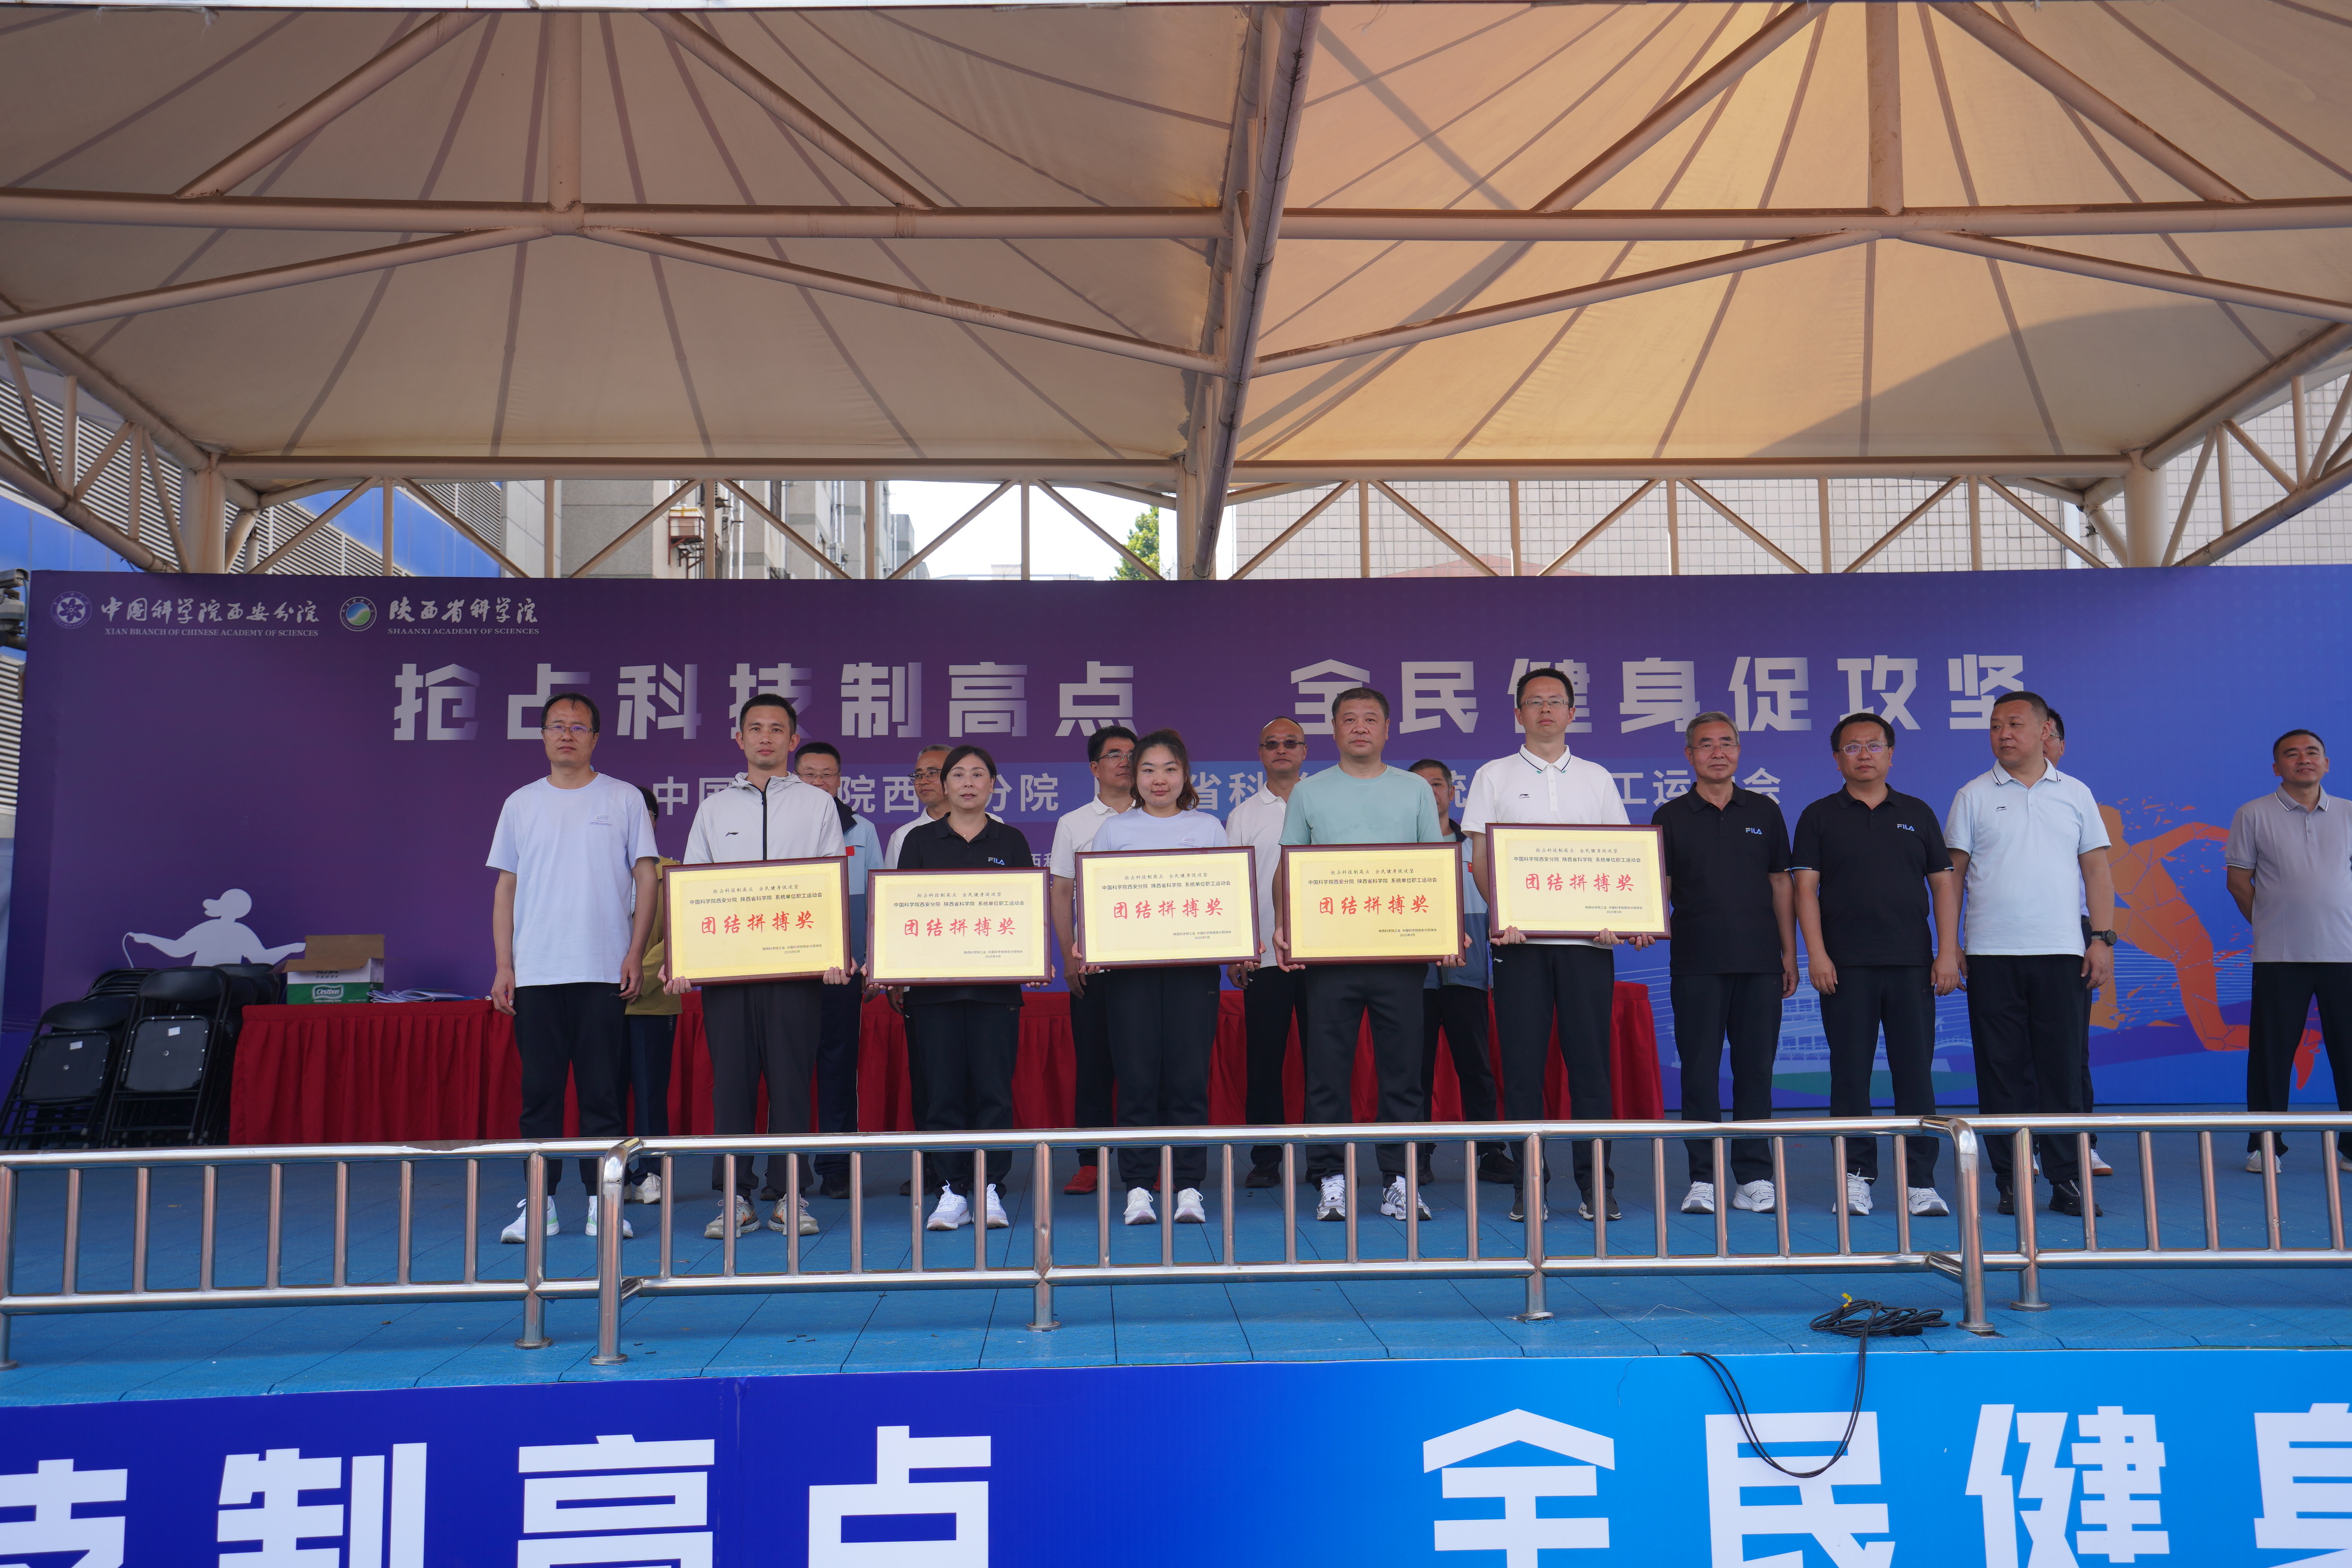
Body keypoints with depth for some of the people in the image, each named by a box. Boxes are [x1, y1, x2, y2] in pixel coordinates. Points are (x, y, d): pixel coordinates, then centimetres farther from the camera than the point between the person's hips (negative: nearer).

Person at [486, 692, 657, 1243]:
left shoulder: (624, 799, 5)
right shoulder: (521, 804, 12)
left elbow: (646, 879, 3)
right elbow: (506, 888, 12)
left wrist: (635, 955, -6)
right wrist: (503, 966, 4)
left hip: (605, 971, -2)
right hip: (535, 972, 2)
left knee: (603, 1090, 1)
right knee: (539, 1089, 5)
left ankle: (602, 1199, 8)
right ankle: (539, 1202, 11)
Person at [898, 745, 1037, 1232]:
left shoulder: (1011, 841, 10)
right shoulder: (920, 841, 9)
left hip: (995, 982, 0)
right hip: (933, 982, 0)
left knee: (993, 1086, -1)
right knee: (942, 1087, 0)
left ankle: (991, 1189, 7)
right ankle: (952, 1191, 8)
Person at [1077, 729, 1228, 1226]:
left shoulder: (1209, 828, 13)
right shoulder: (1114, 830, 12)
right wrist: (1083, 946, -9)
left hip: (1193, 965, 0)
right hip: (1128, 965, 0)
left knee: (1189, 1076, -2)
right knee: (1137, 1077, -1)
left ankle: (1190, 1188, 6)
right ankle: (1137, 1188, 7)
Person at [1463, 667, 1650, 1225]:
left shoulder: (1597, 778, 14)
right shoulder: (1493, 777, 9)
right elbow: (1479, 857, 3)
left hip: (1587, 937, 1)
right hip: (1518, 937, -1)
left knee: (1590, 1058, 1)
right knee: (1523, 1061, 0)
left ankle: (1596, 1182, 8)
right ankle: (1528, 1183, 7)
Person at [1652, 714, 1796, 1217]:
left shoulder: (1764, 812, 11)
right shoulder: (1670, 817, 6)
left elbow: (1781, 883, 13)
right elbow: (1659, 890, 5)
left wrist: (1789, 952, 9)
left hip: (1760, 960, 2)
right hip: (1696, 962, -1)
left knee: (1756, 1068, 4)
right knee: (1699, 1070, 1)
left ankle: (1755, 1175, 12)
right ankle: (1702, 1178, 7)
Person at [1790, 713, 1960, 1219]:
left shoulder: (1918, 813, 12)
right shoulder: (1820, 816, 7)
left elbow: (1944, 883, 10)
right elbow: (1805, 886, 1)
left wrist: (1948, 952, 1)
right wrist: (1816, 953, -9)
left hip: (1912, 964, 1)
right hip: (1845, 966, -1)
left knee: (1916, 1073, 1)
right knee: (1850, 1073, 1)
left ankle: (1920, 1181, 7)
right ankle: (1856, 1177, 9)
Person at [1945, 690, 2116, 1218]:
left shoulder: (2075, 793, 11)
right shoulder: (1973, 796, 6)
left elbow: (2096, 869, 10)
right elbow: (1952, 874, 5)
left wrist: (2103, 938, 1)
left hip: (2061, 952, 1)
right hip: (1991, 954, -1)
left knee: (2063, 1070, 1)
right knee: (2002, 1070, 2)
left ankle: (2067, 1181, 8)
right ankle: (2012, 1182, 8)